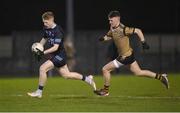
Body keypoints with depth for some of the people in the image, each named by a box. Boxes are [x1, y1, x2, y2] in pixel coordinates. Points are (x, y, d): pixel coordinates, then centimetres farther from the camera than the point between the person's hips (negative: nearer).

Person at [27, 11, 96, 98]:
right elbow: (44, 39, 22)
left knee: (42, 68, -20)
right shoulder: (46, 29, 3)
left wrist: (43, 53, -31)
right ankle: (87, 79, 33)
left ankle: (39, 92, -11)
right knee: (66, 75, 17)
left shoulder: (58, 31, -22)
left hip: (60, 55, -9)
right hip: (54, 55, 9)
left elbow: (55, 47, -27)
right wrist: (38, 50, 10)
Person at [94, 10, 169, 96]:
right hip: (128, 54, 9)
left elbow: (137, 31, -22)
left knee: (105, 69, -3)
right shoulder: (112, 28, 2)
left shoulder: (122, 29, -24)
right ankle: (161, 77, 22)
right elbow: (109, 36, 20)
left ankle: (105, 90, 13)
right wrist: (103, 38, -2)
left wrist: (143, 42, -24)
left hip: (125, 57, -9)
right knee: (138, 72, 18)